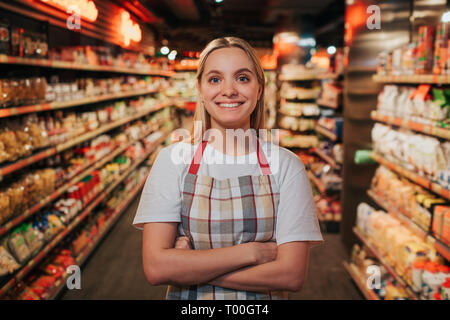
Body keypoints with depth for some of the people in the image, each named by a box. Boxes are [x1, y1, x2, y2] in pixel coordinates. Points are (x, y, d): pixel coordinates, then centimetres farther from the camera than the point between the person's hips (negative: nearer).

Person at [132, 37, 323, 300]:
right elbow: (155, 267, -17)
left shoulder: (286, 165, -11)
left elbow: (292, 274, -17)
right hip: (187, 299, 0)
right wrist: (249, 252, -20)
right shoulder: (173, 160, -10)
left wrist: (189, 266, -19)